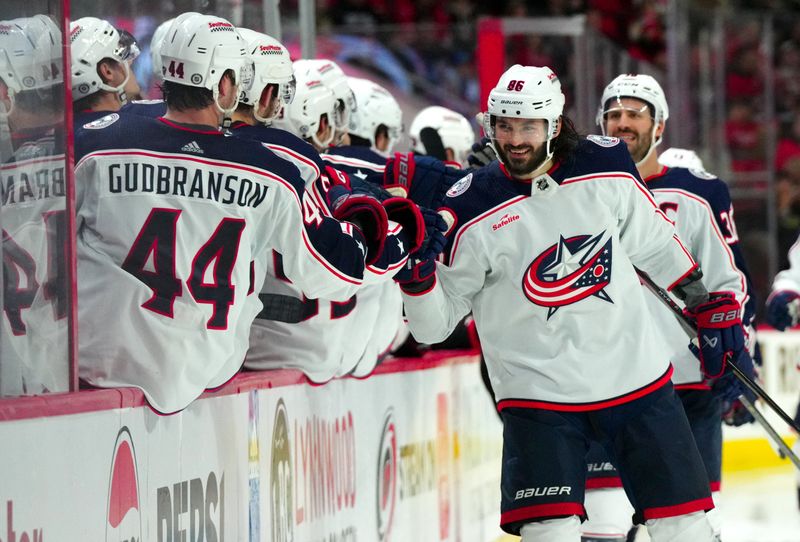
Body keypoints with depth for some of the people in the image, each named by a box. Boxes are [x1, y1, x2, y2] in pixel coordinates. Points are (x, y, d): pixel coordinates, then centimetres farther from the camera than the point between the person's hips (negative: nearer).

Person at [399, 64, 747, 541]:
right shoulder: (472, 212, -10)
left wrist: (709, 304, 19)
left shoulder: (606, 167, -4)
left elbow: (655, 242, 14)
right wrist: (416, 272, -25)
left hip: (637, 373, 3)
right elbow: (434, 325, -6)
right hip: (539, 390, -2)